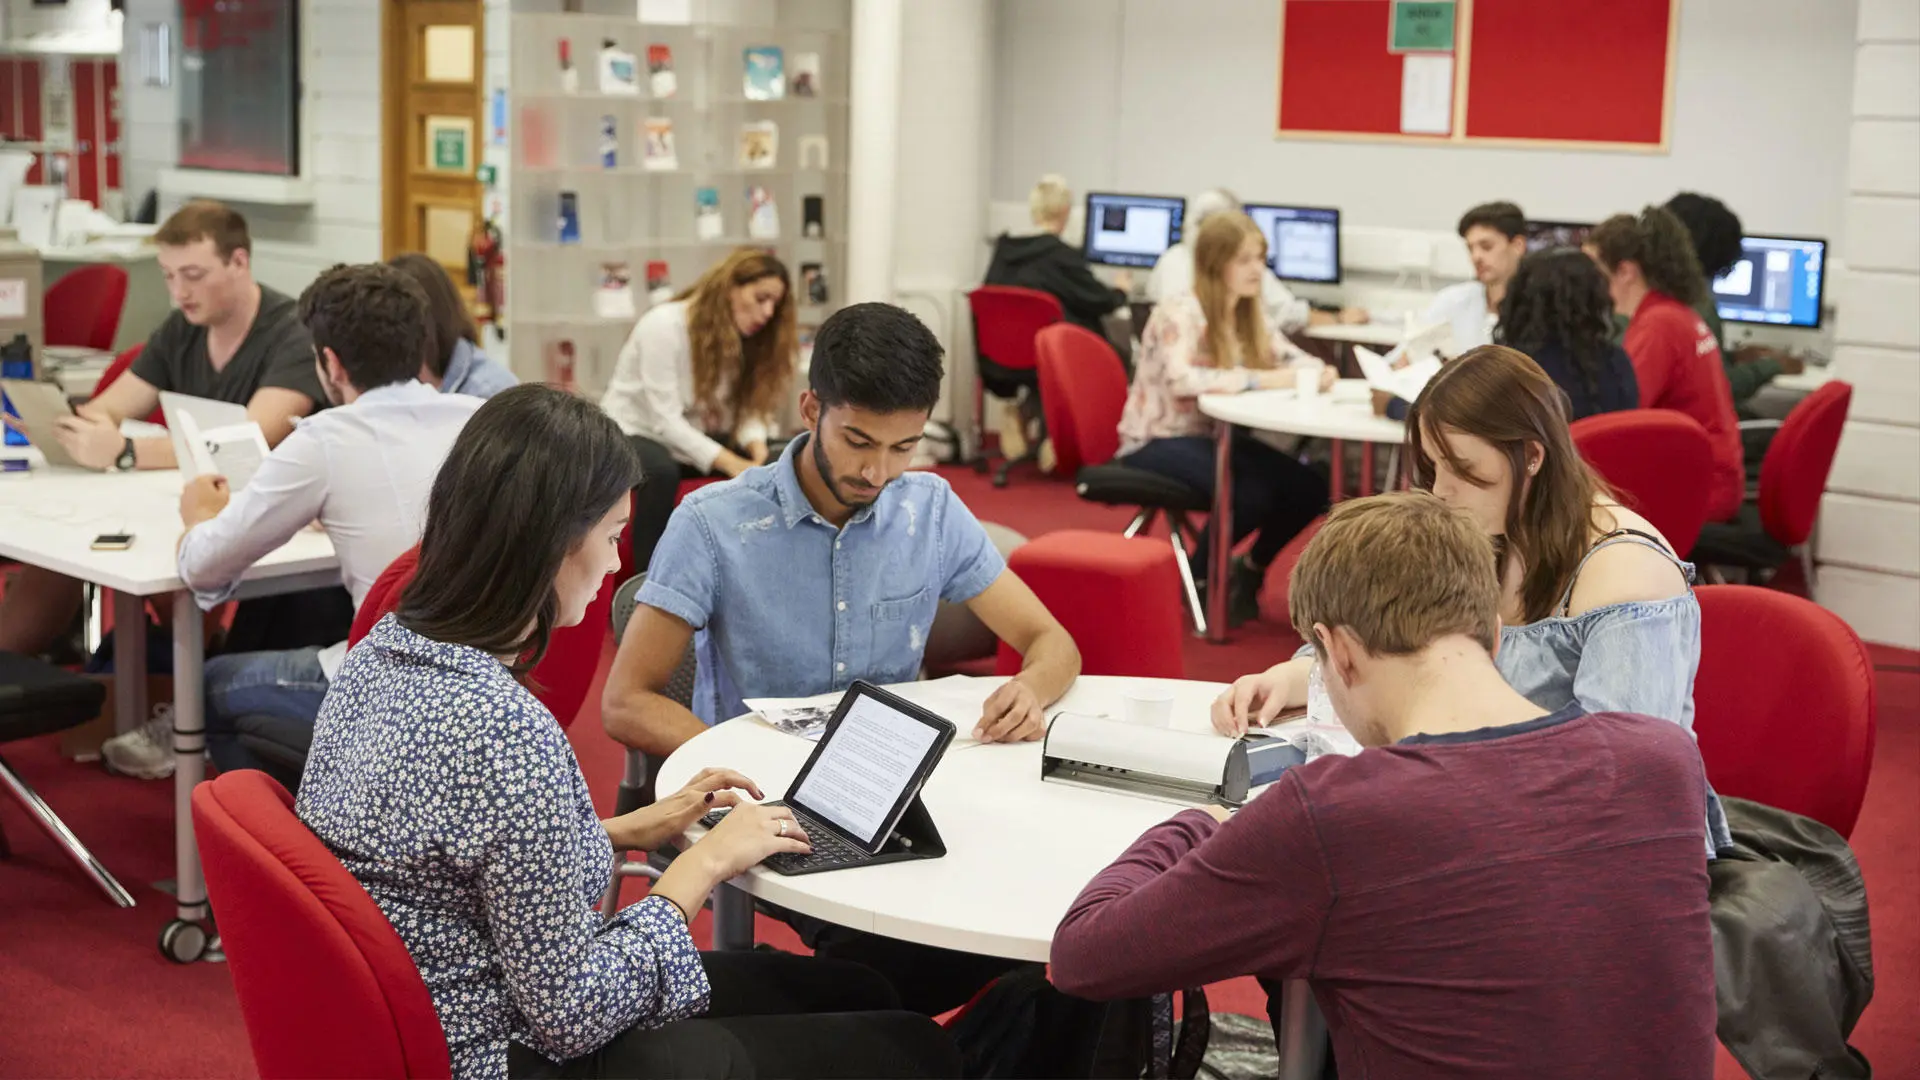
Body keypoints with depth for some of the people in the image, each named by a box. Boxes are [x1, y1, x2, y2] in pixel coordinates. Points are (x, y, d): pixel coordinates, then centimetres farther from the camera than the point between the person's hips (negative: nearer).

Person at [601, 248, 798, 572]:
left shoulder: (740, 336, 0)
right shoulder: (664, 325, -23)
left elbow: (747, 408, -3)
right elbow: (664, 421, -27)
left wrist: (756, 445, -26)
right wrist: (731, 464, -35)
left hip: (691, 437, 7)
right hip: (632, 432, -7)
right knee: (661, 471, -40)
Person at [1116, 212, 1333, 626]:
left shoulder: (1249, 316, 8)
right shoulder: (1180, 313, -17)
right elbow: (1180, 378, -34)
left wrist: (1318, 374, -17)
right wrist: (1257, 379, -33)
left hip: (1214, 435, 8)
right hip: (1158, 441, -8)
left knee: (1309, 489, -11)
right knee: (1250, 493, -31)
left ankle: (1252, 569, 14)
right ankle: (1199, 577, -4)